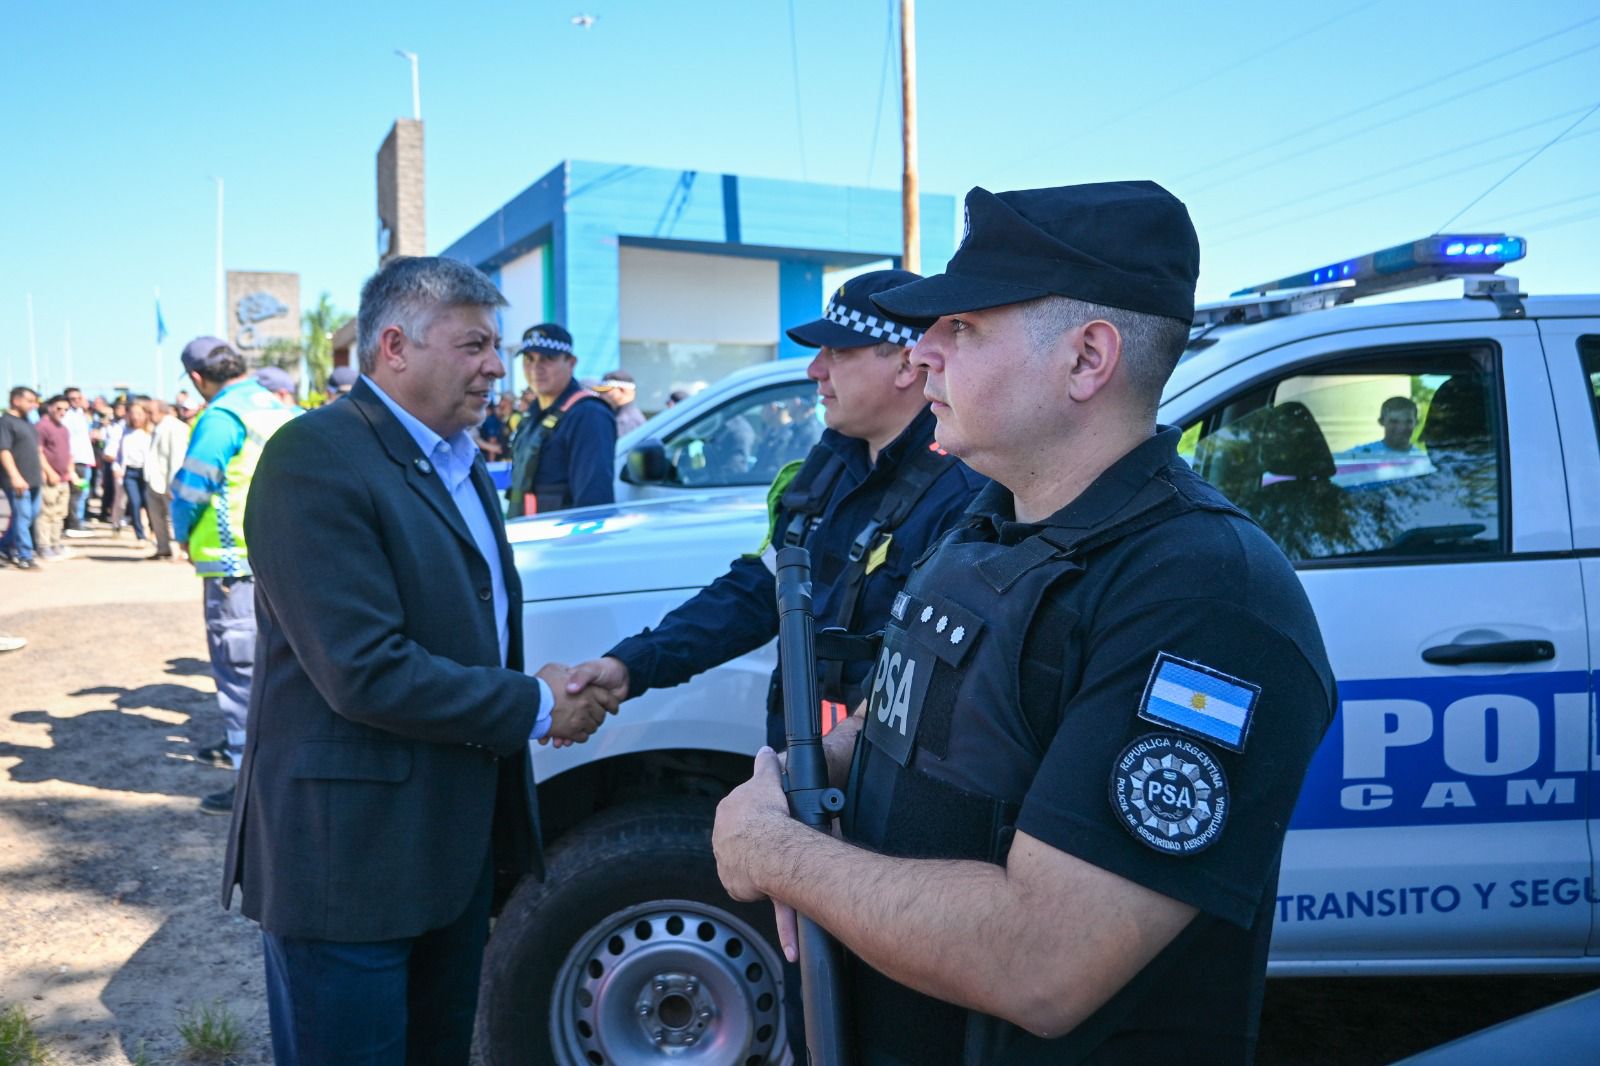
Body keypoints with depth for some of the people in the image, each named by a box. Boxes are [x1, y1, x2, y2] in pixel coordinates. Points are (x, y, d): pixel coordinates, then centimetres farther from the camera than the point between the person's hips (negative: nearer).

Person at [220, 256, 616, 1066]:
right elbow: (365, 671, -26)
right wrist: (533, 706, -17)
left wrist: (553, 686, 1)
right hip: (351, 855, -8)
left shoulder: (459, 460, 11)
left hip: (457, 841, 9)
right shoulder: (315, 458, -19)